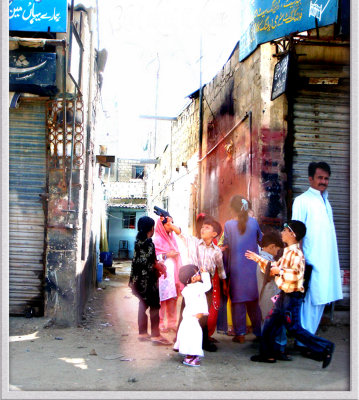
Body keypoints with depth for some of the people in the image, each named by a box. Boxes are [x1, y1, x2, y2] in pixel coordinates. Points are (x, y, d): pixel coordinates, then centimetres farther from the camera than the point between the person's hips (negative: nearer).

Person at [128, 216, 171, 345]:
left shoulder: (139, 241, 8)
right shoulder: (148, 242, -18)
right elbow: (149, 263, -21)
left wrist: (157, 264, 12)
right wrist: (159, 267, -4)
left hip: (139, 279, 9)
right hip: (148, 280, -9)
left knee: (143, 304, 15)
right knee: (154, 306, -1)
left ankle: (142, 332, 22)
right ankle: (155, 335, 2)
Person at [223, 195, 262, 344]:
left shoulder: (228, 225, -11)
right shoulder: (254, 222, -4)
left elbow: (225, 246, -5)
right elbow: (260, 239, 11)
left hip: (236, 268, -2)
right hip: (252, 267, 3)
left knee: (238, 300, 6)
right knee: (253, 300, 13)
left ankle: (240, 334, 9)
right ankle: (259, 332, 19)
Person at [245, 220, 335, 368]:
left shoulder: (296, 253, -18)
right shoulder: (287, 252, 13)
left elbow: (296, 273, -32)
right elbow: (274, 267, 25)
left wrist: (280, 271, -22)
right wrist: (258, 259, 25)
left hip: (292, 296, -10)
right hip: (284, 295, 10)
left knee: (294, 328, -5)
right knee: (270, 324, 13)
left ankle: (325, 347, 3)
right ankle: (268, 354, 23)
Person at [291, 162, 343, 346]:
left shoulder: (325, 201, 18)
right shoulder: (302, 200, -4)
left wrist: (332, 260, 15)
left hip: (327, 261, 8)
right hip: (312, 260, -7)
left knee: (320, 300, 11)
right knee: (311, 300, -6)